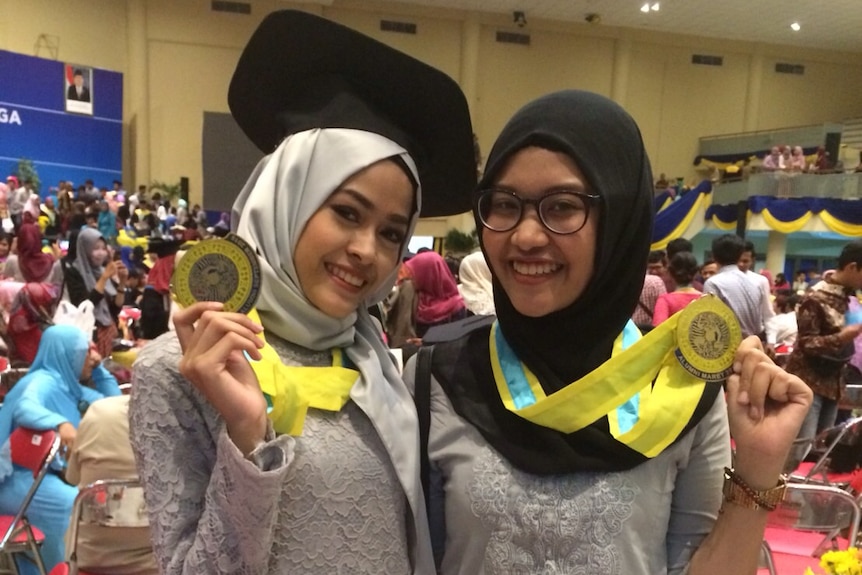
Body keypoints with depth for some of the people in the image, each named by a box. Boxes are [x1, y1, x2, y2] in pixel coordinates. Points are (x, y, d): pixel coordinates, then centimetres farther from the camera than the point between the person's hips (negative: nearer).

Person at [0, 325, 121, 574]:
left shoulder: (68, 385, 12)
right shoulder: (42, 381, -14)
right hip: (21, 478, -9)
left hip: (52, 472, 9)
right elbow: (25, 408, -37)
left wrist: (99, 368, 10)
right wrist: (61, 423, -55)